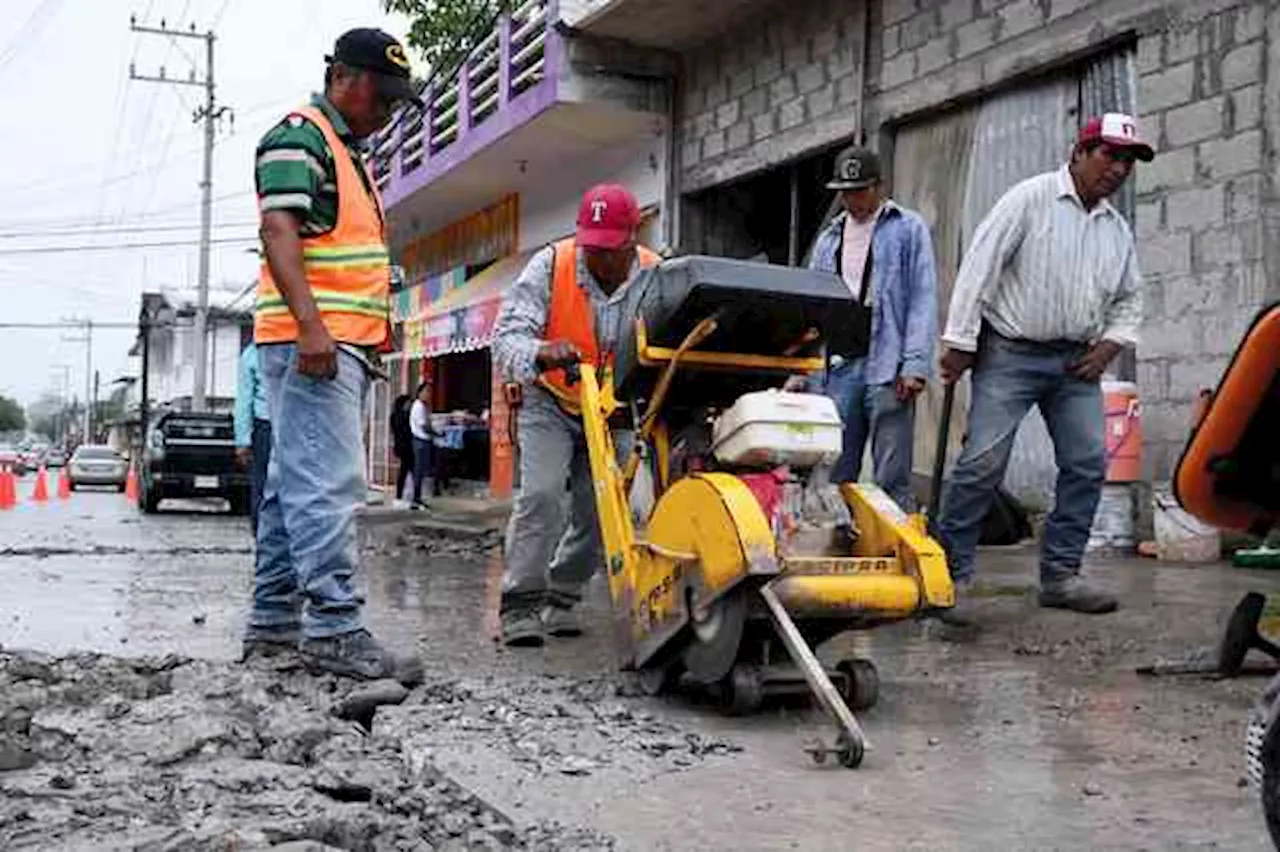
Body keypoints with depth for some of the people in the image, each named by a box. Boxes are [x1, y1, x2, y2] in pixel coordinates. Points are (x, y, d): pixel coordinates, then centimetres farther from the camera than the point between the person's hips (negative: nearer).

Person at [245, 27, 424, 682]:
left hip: (343, 346, 10)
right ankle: (333, 630, -15)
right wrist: (311, 324, -27)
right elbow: (278, 230, -17)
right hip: (312, 342, -10)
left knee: (294, 487, 10)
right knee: (329, 486, -14)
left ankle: (273, 623, 14)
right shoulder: (299, 137, -4)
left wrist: (375, 330, 23)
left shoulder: (348, 155, 26)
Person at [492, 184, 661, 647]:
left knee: (601, 508, 6)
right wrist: (540, 354, -49)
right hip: (550, 401, -3)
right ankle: (521, 602, -12)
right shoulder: (551, 266, -20)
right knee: (542, 493, -20)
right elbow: (507, 336, -26)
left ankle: (561, 596, 25)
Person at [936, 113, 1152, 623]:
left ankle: (1060, 575, 10)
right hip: (1010, 354, -6)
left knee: (1087, 464, 0)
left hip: (1076, 364, 6)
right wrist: (960, 341, -15)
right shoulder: (1030, 199, -5)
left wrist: (1109, 346, 4)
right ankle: (953, 574, -2)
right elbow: (980, 266, -10)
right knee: (982, 463, -11)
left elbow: (1129, 299, 24)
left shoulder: (1118, 230, 14)